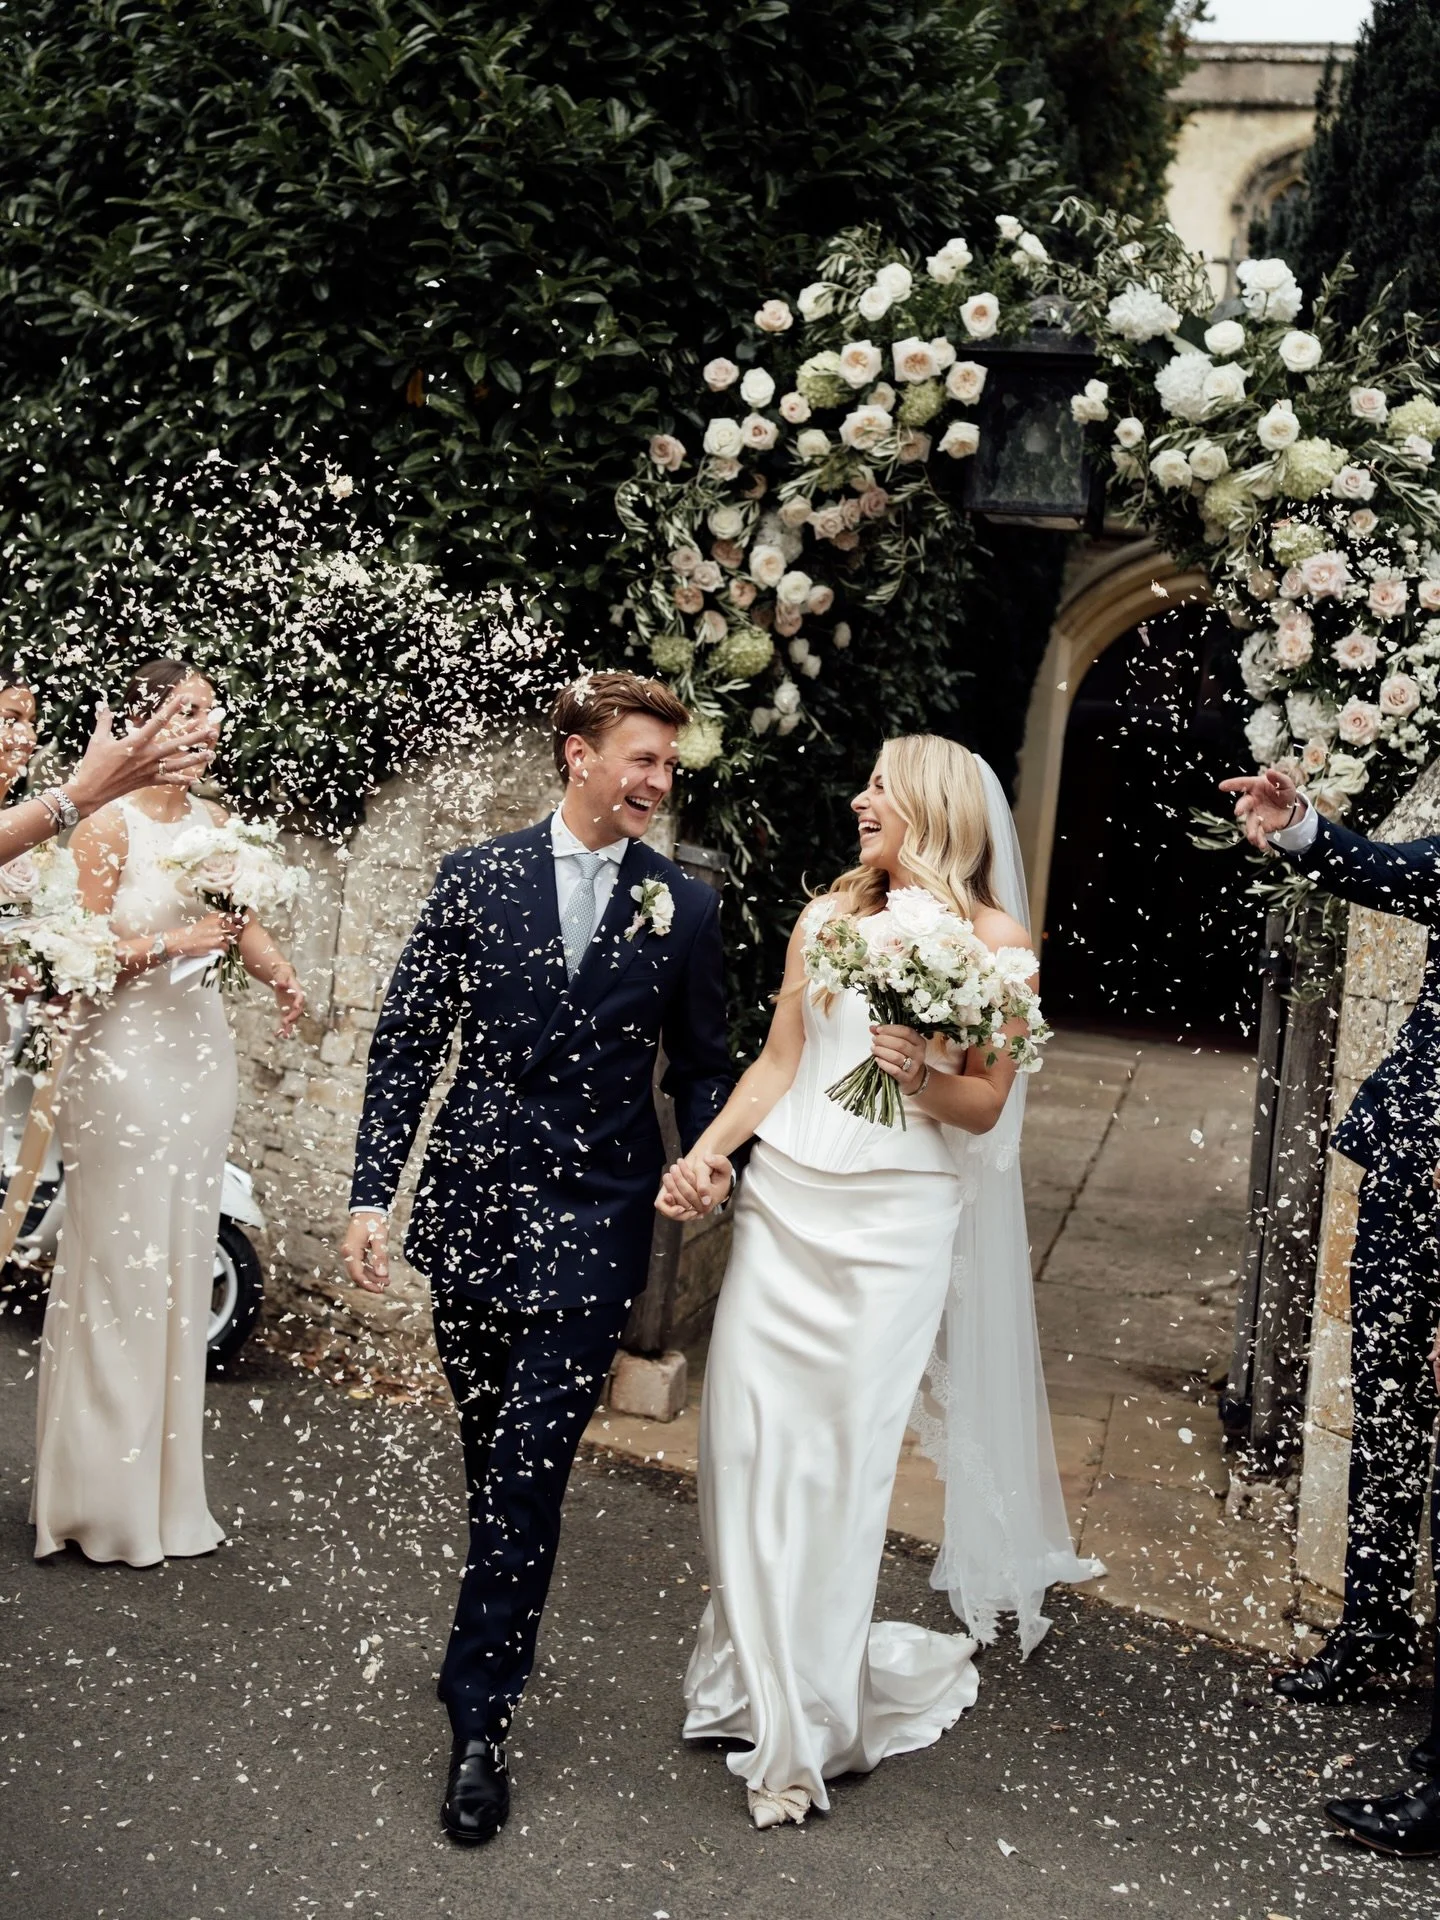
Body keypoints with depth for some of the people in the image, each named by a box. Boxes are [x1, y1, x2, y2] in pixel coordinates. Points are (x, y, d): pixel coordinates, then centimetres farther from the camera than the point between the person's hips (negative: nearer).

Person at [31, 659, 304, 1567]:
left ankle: (167, 1486, 21)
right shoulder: (110, 824, -8)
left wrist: (282, 977, -7)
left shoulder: (213, 820, 11)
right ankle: (103, 1496, 13)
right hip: (126, 1050, -6)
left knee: (185, 1262, 10)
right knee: (119, 1263, -1)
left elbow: (241, 918, 12)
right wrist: (174, 942, -20)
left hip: (201, 1046, 6)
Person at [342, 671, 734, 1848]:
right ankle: (503, 1629, 39)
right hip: (471, 1207, 2)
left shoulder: (685, 906, 1)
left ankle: (481, 1720, 8)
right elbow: (407, 1046, 2)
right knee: (489, 1459, 16)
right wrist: (372, 1194, -4)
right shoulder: (476, 880, 0)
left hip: (593, 1229, -2)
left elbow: (700, 1067, 8)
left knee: (528, 1474, -4)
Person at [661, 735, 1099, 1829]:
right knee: (750, 1431, 4)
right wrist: (707, 1152, 0)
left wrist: (919, 1077, -18)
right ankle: (758, 1669, 22)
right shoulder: (828, 916, 11)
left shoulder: (995, 939, 0)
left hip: (895, 1217, -4)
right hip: (783, 1199, 4)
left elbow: (987, 1106, 1)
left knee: (845, 1451, 0)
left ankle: (814, 1709, 15)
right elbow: (779, 1061, 12)